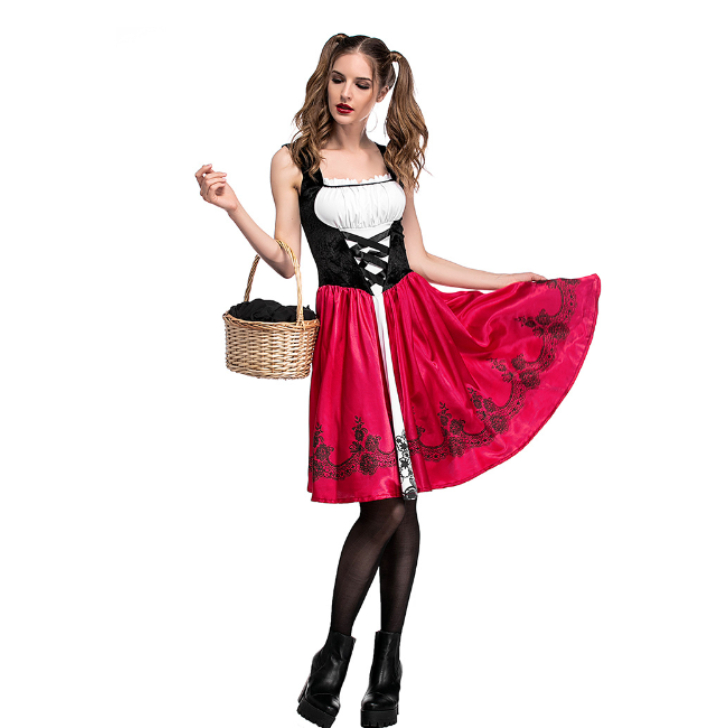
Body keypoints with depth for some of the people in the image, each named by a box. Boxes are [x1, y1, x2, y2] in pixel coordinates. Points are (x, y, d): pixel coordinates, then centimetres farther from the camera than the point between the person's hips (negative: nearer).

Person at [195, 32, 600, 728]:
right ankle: (334, 656, 7)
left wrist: (512, 281, 18)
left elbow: (418, 259, 15)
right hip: (349, 329, -4)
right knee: (386, 501, -11)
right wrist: (232, 208, -13)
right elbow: (285, 261, -1)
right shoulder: (292, 161, 4)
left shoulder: (395, 162, 14)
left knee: (405, 496, 4)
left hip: (410, 323, 4)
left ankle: (389, 659, 17)